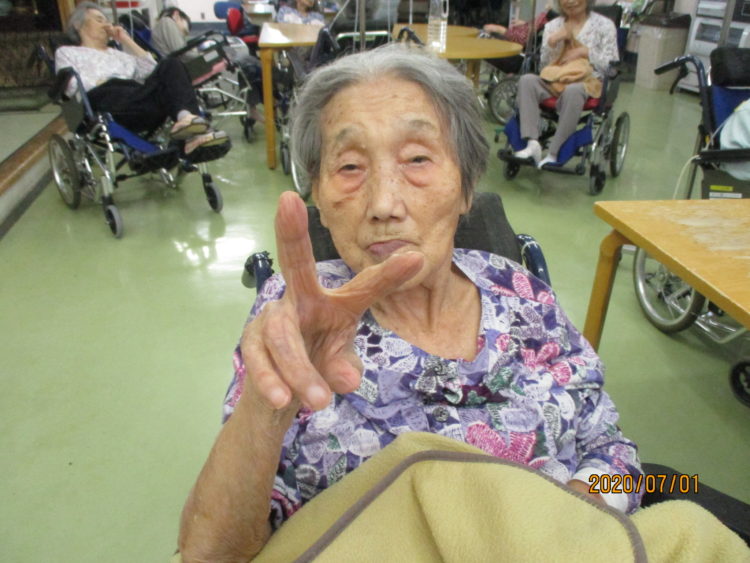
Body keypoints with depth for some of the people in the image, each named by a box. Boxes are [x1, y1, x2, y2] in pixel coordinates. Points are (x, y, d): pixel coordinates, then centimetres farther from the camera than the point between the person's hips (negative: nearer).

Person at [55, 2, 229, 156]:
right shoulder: (66, 53, 26)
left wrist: (126, 40, 22)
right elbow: (72, 87, 5)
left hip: (137, 97, 4)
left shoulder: (118, 53, 39)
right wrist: (104, 82, -5)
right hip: (105, 100, -4)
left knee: (170, 64, -26)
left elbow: (151, 70, 22)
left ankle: (187, 118, -48)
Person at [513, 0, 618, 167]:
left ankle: (554, 155, -35)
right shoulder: (552, 26, 18)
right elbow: (543, 67, 13)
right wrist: (552, 42, -3)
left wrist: (585, 52, -7)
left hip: (588, 85, -3)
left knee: (573, 90, -39)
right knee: (526, 80, -28)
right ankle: (533, 144, -38)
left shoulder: (604, 25, 10)